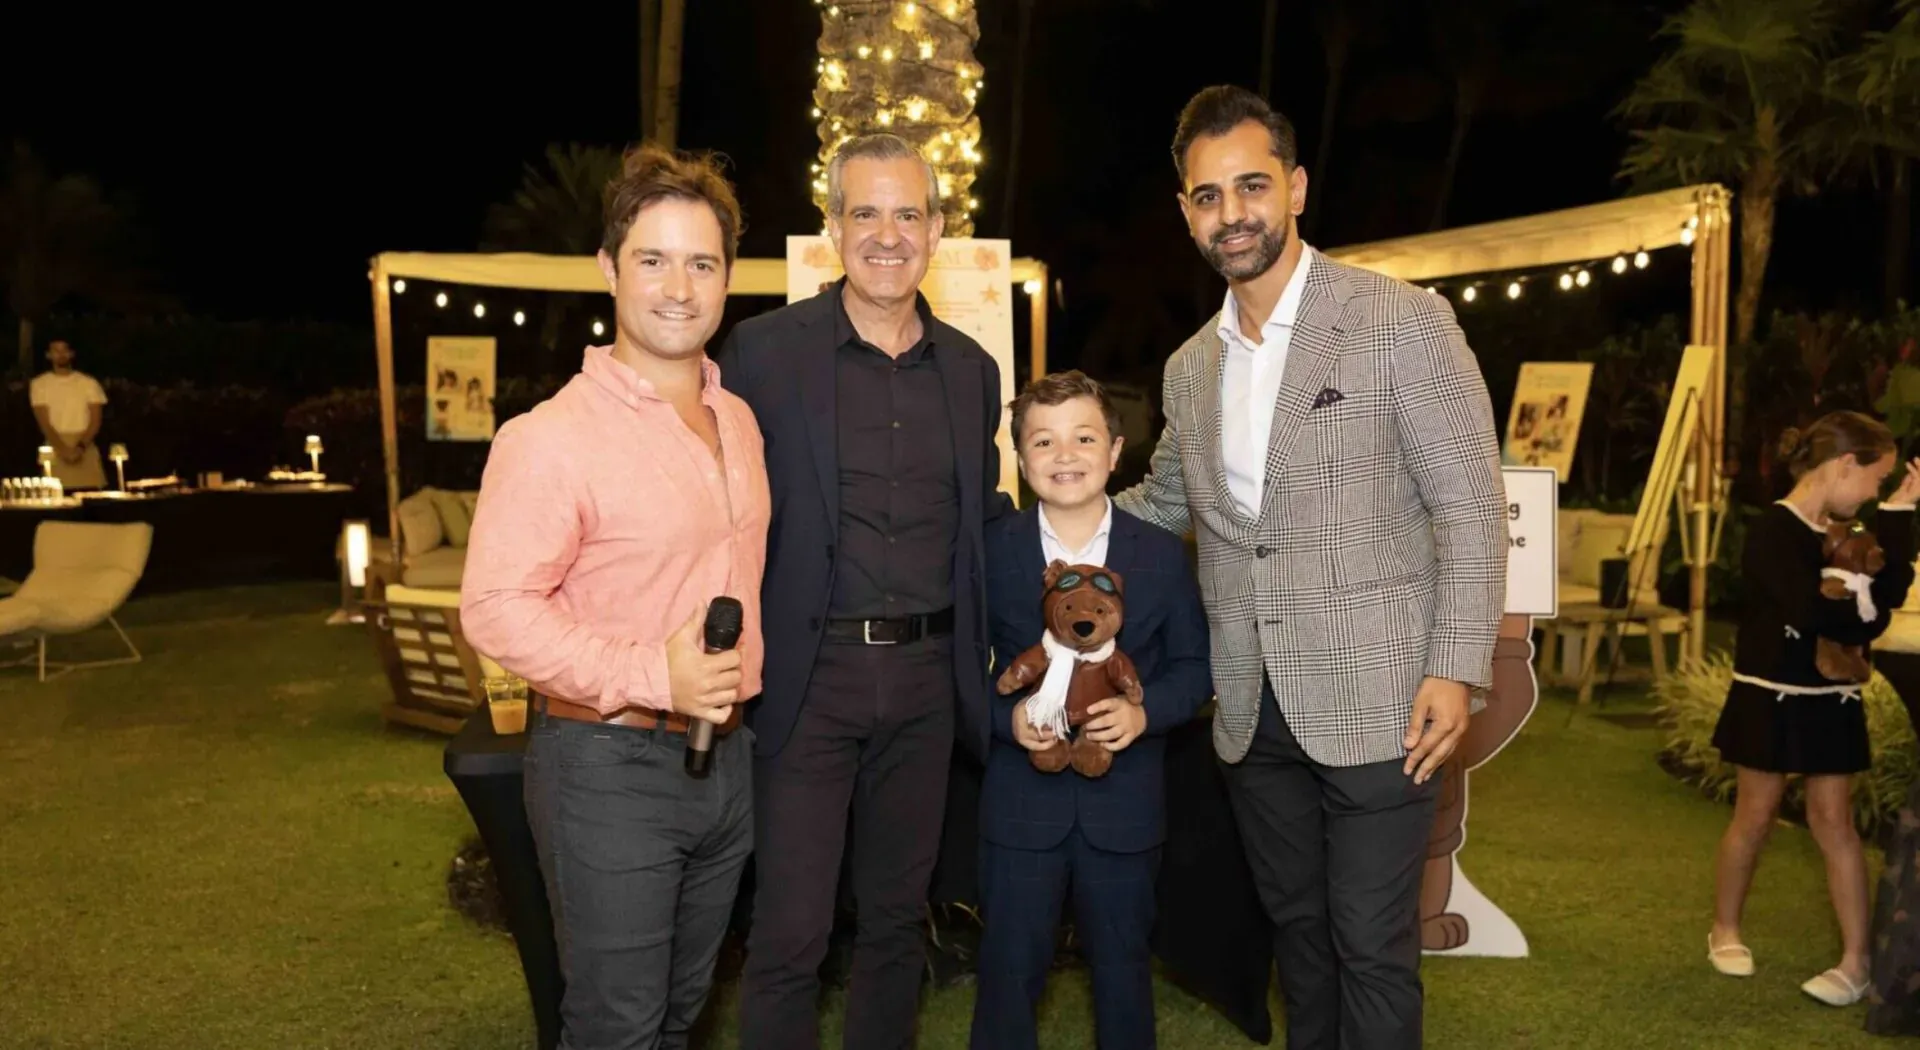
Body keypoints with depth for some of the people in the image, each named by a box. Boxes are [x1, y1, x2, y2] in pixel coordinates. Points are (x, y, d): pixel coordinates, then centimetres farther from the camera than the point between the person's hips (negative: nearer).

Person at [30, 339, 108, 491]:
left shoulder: (89, 382, 8)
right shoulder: (39, 384, 7)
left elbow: (95, 420, 2)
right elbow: (44, 422, 0)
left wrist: (81, 446, -14)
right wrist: (62, 448, -15)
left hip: (86, 448, 0)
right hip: (55, 449, 0)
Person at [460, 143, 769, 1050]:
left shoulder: (740, 420, 7)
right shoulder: (552, 436, -16)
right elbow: (495, 607, -20)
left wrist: (745, 684, 8)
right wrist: (652, 674, -26)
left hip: (725, 759, 7)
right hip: (609, 766, -6)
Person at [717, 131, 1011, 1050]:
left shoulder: (972, 369, 9)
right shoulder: (764, 350, -5)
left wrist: (985, 658, 11)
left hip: (927, 676, 4)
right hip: (811, 675, -4)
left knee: (896, 919, 17)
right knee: (788, 938, 1)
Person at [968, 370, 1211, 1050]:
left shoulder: (1163, 554, -1)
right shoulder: (990, 551, -4)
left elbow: (1193, 666, 2)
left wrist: (1145, 711, -15)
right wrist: (1008, 717, -17)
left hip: (1125, 800, 1)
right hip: (1020, 798, -1)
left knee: (1123, 961, 16)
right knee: (1011, 965, 9)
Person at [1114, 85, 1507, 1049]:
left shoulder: (1402, 321, -7)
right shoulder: (1189, 368, 10)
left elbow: (1471, 508, -9)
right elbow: (1162, 504, 25)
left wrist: (1456, 669, -16)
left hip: (1373, 701, -5)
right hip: (1252, 712, 5)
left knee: (1370, 947, 2)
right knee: (1296, 930, 18)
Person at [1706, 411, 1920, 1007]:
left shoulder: (1843, 533, 7)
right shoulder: (1773, 532, -17)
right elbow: (1815, 615, -25)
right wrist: (1859, 612, -7)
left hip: (1832, 702, 6)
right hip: (1771, 699, -5)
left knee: (1833, 820, 5)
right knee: (1755, 817, 7)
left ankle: (1856, 961, 8)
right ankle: (1725, 931, 25)